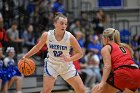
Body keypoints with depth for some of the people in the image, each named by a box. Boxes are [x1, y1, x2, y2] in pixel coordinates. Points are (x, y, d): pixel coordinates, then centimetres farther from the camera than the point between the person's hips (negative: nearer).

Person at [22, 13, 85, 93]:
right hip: (52, 65, -1)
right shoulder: (47, 35, -16)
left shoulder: (70, 37, -19)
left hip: (67, 66, 1)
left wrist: (70, 59, -27)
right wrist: (26, 56, -5)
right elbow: (37, 47, 3)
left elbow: (80, 53, -10)